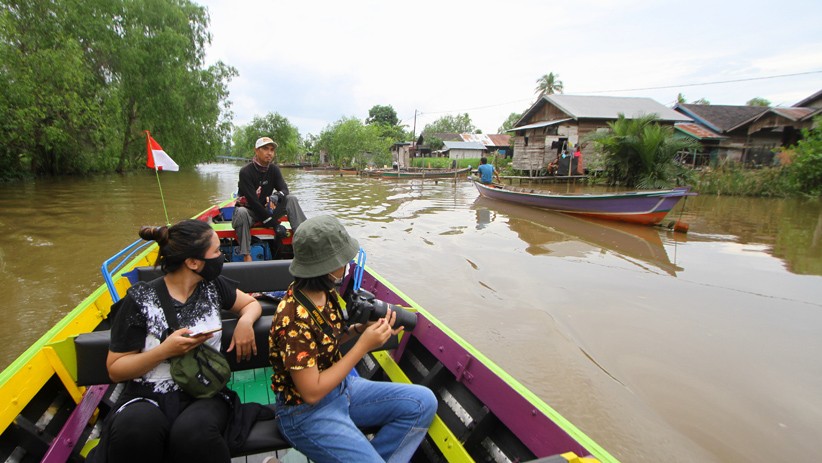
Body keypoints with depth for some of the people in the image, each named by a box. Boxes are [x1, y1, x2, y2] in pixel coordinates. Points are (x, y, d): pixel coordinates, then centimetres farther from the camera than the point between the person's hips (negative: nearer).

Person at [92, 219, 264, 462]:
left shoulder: (213, 286, 4)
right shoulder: (140, 299, -5)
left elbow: (251, 302, 20)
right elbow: (115, 369, 0)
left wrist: (245, 322, -3)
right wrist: (165, 351, -17)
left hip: (205, 394, 2)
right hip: (148, 397, -1)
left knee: (193, 432, -33)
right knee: (134, 430, -36)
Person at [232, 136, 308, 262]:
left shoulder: (274, 169, 0)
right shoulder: (246, 171, -17)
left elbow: (284, 189, -7)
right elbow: (252, 200, -22)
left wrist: (276, 197, -34)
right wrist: (273, 223, -25)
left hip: (267, 209, 5)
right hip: (249, 210, -4)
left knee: (292, 199, -16)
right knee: (241, 212, -39)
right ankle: (246, 255, -39)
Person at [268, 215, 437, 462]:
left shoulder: (324, 292, -6)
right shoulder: (295, 319, -29)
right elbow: (312, 393, -25)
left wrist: (360, 329, -12)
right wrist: (363, 345, -24)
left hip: (341, 386, 8)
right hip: (307, 412, -8)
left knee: (423, 402, 3)